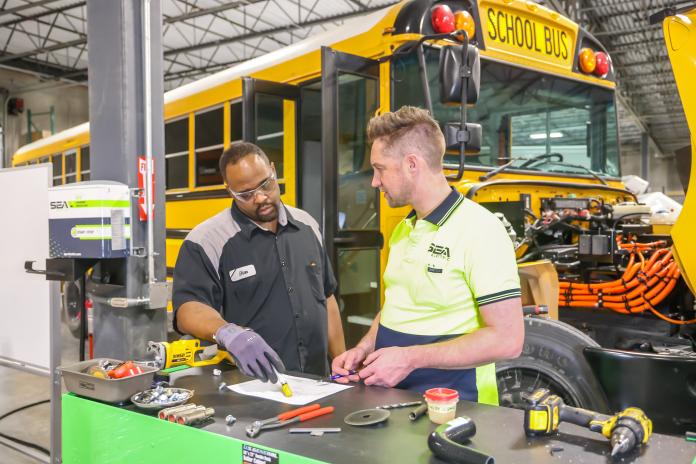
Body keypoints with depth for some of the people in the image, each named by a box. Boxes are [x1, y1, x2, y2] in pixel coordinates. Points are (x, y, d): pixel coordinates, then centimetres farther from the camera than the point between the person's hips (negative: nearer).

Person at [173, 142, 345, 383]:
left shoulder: (307, 226, 10)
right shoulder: (207, 240, -6)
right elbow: (189, 309, -16)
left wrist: (342, 363, 14)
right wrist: (229, 333, -35)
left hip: (316, 381, 3)